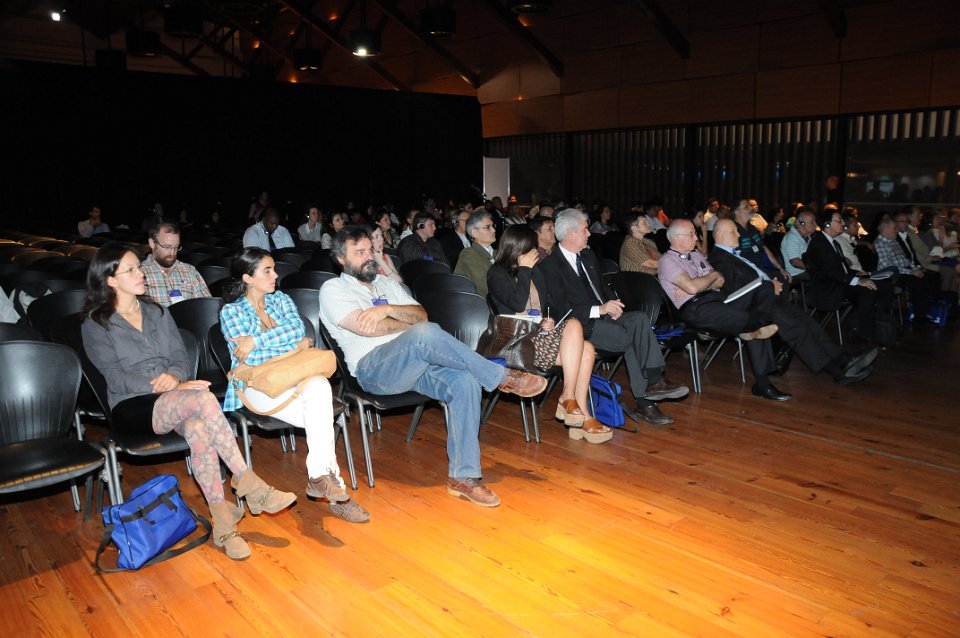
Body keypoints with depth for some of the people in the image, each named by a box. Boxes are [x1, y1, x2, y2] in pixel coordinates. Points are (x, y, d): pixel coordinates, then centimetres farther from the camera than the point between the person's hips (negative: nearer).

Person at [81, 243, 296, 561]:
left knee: (197, 428, -35)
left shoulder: (156, 312, 19)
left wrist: (174, 376, -12)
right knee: (203, 399, -35)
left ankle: (222, 521, -35)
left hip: (172, 401, 4)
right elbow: (116, 377, -9)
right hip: (133, 407, -4)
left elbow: (181, 356, 13)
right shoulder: (95, 325, 3)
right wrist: (170, 388, -21)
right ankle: (245, 480, -29)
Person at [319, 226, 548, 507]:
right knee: (425, 334, -36)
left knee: (465, 381, -24)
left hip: (417, 360, 6)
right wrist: (410, 324, 2)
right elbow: (365, 327, -10)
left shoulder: (387, 283, 26)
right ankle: (503, 377, -21)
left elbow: (421, 314, 12)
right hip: (373, 367, -6)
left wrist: (388, 309, -7)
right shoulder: (333, 289, 7)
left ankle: (463, 476, -20)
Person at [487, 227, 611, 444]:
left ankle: (581, 417, -21)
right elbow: (517, 304, -16)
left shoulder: (531, 273, 23)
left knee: (587, 349, -18)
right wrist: (524, 270, -8)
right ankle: (568, 398, -24)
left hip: (538, 335, 8)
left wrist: (550, 321, 6)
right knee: (574, 325, -27)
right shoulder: (497, 274, 0)